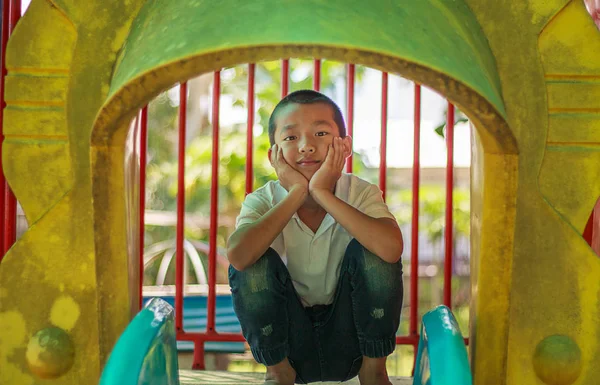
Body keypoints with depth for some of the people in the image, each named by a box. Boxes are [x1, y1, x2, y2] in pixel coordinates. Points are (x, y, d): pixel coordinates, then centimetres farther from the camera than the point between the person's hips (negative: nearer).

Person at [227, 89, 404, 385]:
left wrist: (323, 194, -33)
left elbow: (391, 249, -36)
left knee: (369, 251, -24)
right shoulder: (263, 201, -11)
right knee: (253, 261, -24)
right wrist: (297, 194, -29)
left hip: (348, 337, 0)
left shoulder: (362, 194, -12)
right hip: (289, 338, 1)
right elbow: (237, 256, -35)